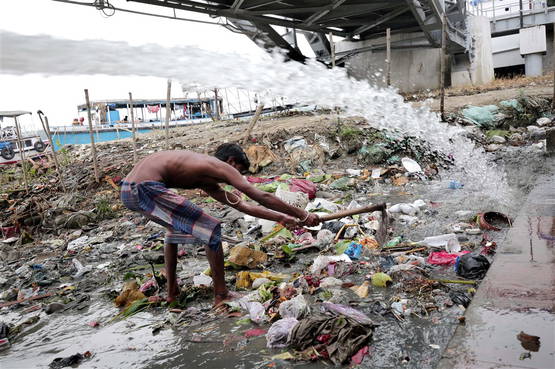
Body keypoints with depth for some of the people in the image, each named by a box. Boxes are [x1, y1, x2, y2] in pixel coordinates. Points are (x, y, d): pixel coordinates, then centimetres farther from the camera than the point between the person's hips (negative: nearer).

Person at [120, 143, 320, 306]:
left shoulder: (205, 181, 26)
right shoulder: (220, 166, 0)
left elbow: (242, 205, 27)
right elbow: (262, 197, -4)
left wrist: (281, 218, 28)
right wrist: (303, 215, 3)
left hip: (129, 189, 11)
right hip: (145, 188, -10)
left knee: (176, 227, 34)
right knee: (211, 230, -3)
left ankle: (172, 292, 39)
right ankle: (221, 296, 9)